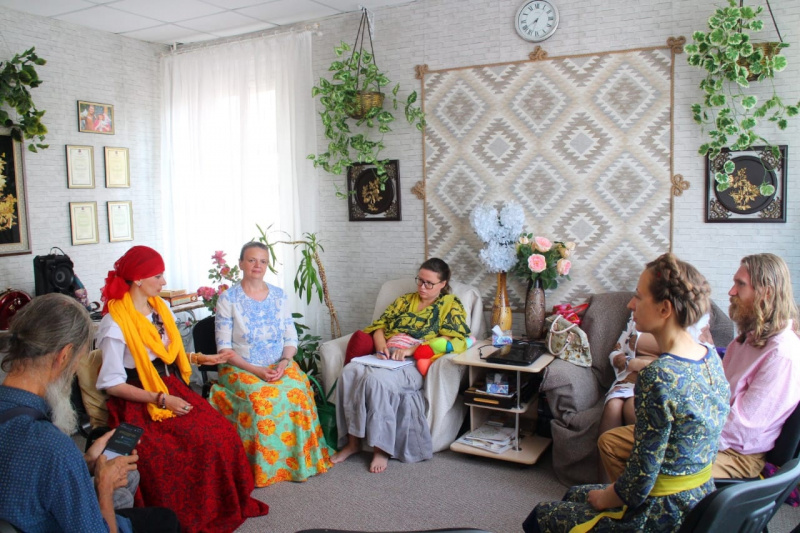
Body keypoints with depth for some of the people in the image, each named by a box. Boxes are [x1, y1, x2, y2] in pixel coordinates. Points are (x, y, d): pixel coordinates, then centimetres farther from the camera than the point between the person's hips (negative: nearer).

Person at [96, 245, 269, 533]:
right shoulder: (115, 325, -16)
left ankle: (226, 504, 8)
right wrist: (161, 399, -19)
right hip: (141, 403, -6)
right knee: (199, 446, -20)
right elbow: (112, 385, -15)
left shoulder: (159, 307, 6)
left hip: (173, 390, 7)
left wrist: (200, 358, 13)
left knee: (223, 434, -11)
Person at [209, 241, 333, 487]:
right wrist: (255, 369, -19)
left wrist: (283, 363, -13)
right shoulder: (228, 298, -3)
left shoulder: (279, 296, 8)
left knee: (298, 390, -28)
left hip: (280, 366, 3)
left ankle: (299, 459, -11)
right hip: (241, 368, -2)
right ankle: (262, 466, -15)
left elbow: (291, 338, 7)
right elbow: (225, 348, -6)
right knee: (260, 396, -33)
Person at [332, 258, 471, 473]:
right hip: (387, 359, 5)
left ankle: (381, 448, -21)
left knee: (376, 378, -34)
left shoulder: (451, 304, 9)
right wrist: (381, 345, -5)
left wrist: (410, 350, -17)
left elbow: (453, 339, -8)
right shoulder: (405, 300, 25)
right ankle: (352, 442, -15)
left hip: (416, 364, -5)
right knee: (351, 371, -26)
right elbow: (379, 324, 19)